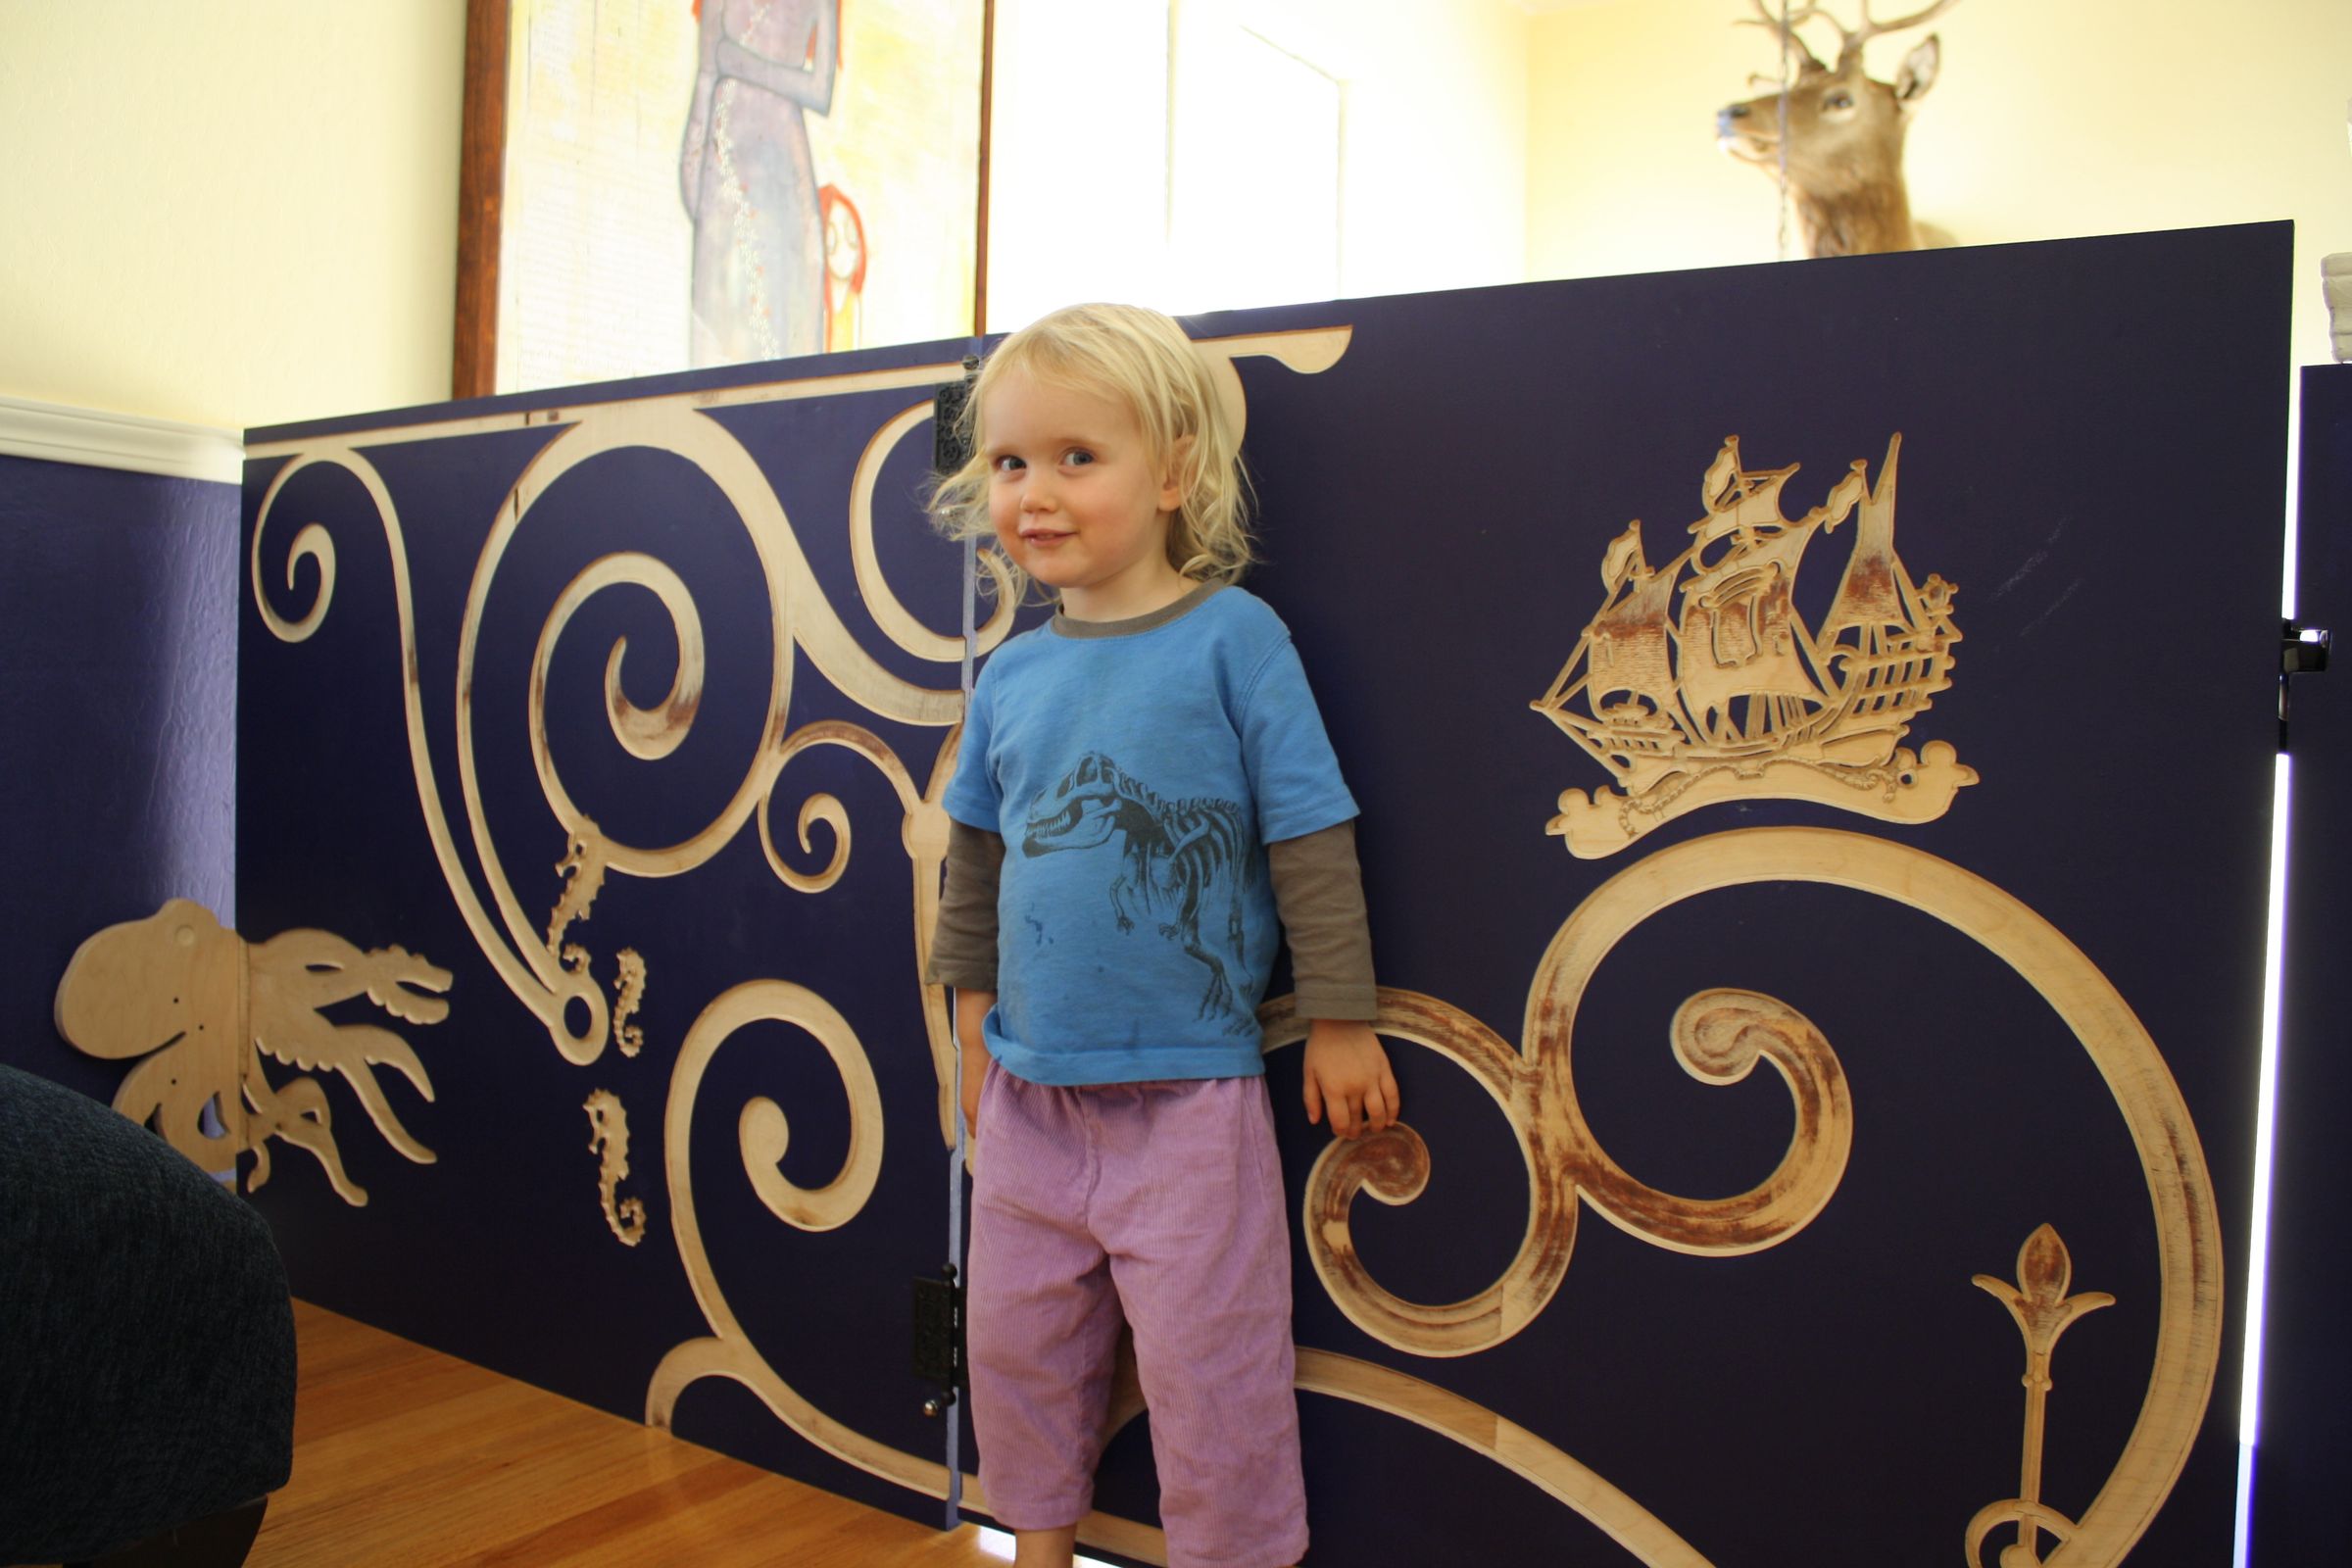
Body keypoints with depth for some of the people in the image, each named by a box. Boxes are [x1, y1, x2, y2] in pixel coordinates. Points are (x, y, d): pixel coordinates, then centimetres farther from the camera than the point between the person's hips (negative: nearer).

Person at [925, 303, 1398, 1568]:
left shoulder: (1232, 636, -11)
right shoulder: (1011, 676, 3)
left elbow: (1310, 841, -8)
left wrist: (1339, 1021, -6)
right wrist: (975, 1022, 15)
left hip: (1188, 1093, -5)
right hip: (1030, 1090, 6)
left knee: (1206, 1368, 5)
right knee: (1015, 1345, 19)